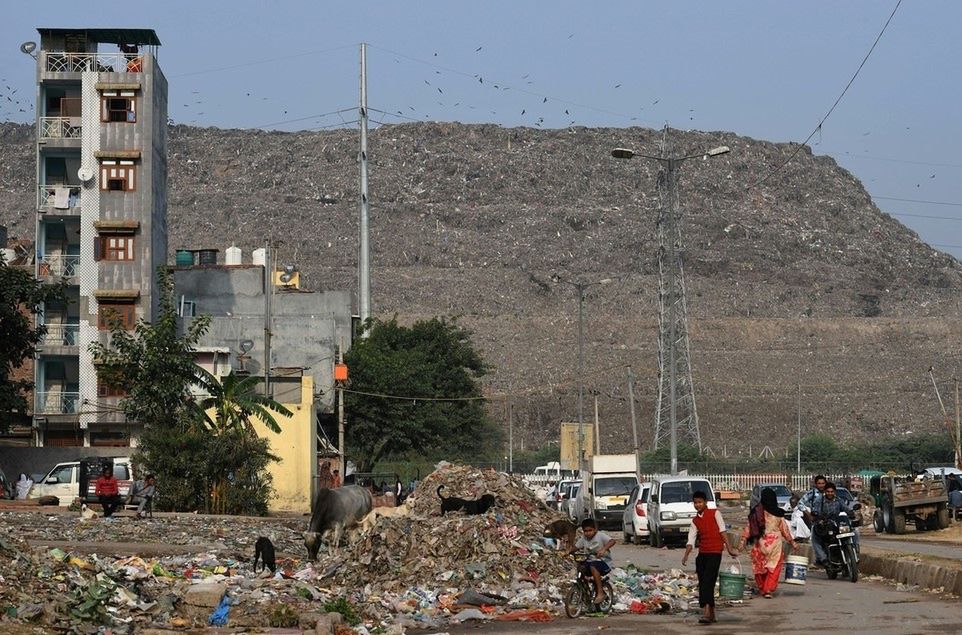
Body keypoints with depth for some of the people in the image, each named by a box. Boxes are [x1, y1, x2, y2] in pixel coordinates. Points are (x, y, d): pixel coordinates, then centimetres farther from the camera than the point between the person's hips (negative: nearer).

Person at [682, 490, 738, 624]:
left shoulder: (714, 513, 0)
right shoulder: (695, 521, 13)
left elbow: (722, 531, -4)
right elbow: (691, 539, 6)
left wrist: (728, 547, -12)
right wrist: (686, 555, -7)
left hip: (715, 552, -6)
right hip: (702, 553, 6)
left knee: (708, 582, -17)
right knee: (702, 583, 6)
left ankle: (707, 612, -24)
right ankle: (712, 613, 14)